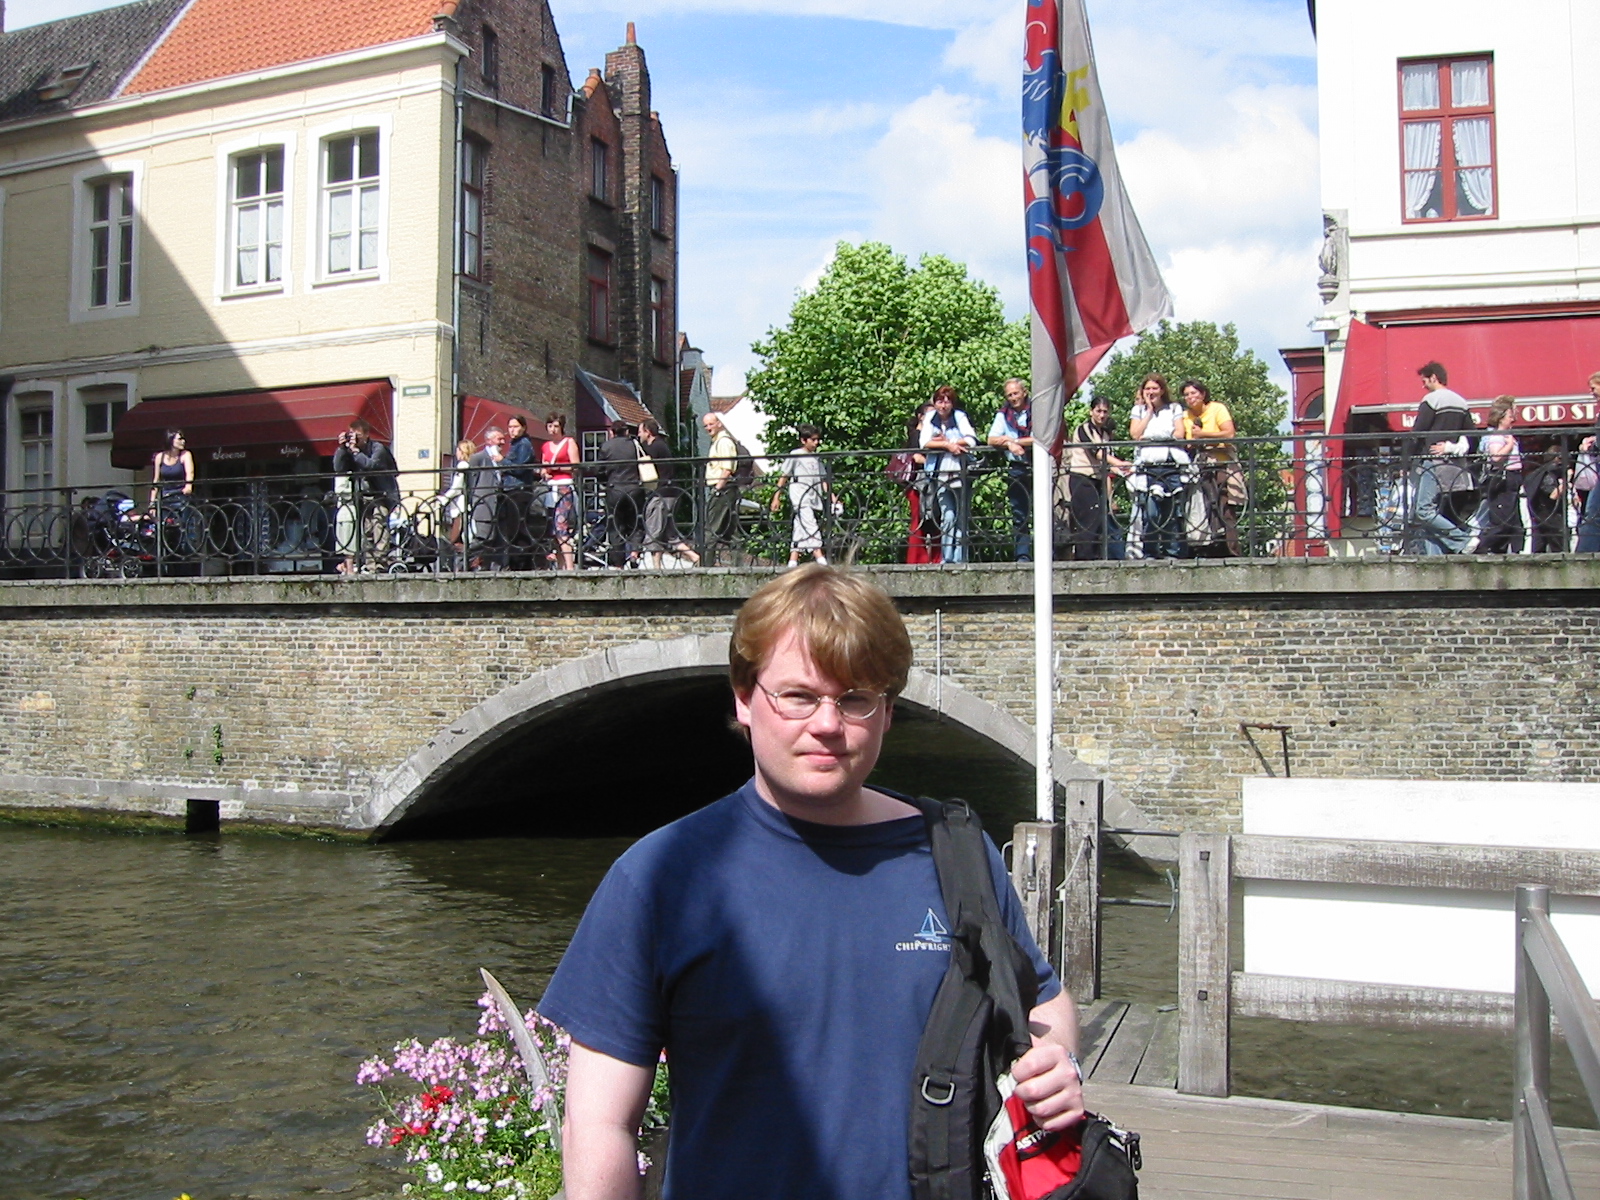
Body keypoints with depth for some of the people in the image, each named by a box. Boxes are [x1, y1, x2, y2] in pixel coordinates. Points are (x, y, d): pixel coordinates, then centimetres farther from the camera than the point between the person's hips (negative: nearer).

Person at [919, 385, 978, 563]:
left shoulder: (960, 416, 2)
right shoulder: (931, 418, 6)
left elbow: (971, 440, -12)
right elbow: (924, 443, -7)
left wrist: (945, 442, -13)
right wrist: (948, 445, -15)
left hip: (960, 473, 0)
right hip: (940, 474, 0)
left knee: (961, 518, 1)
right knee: (948, 516, -11)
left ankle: (960, 558, 7)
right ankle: (947, 558, -7)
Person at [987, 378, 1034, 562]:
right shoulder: (1003, 414, 9)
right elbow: (992, 439, 1)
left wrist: (1012, 440, -12)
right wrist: (1010, 445, -16)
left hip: (1037, 467, -2)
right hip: (1016, 469, 3)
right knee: (1019, 515, 2)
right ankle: (1023, 555, 3)